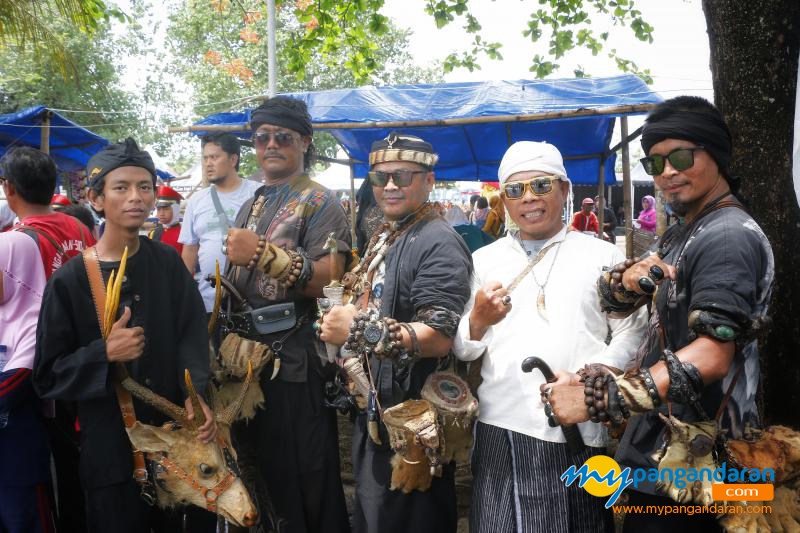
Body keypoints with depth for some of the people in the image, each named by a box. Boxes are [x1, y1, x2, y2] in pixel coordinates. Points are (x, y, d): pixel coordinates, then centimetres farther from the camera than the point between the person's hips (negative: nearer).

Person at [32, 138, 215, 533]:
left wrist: (196, 396, -22)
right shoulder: (70, 280, -7)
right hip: (109, 449, -2)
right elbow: (48, 374, -4)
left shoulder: (168, 263, 1)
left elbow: (192, 335, -5)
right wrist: (105, 354, -21)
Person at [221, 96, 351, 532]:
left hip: (297, 366, -8)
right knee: (264, 478, 20)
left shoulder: (319, 203, -8)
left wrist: (263, 253, -28)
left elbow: (330, 281, -21)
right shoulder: (250, 207, 16)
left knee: (308, 487, 3)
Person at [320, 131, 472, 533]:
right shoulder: (382, 238, 12)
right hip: (373, 411, 10)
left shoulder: (437, 243, -18)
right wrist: (339, 325, 11)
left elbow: (439, 338, -27)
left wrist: (358, 329, -29)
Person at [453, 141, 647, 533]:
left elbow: (632, 332, 2)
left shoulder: (603, 255, 7)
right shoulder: (484, 260, 10)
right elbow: (462, 351, 8)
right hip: (502, 427, 1)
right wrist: (478, 321, -12)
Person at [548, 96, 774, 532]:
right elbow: (612, 301, 9)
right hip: (662, 438, 9)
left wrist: (599, 397, -34)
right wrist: (630, 276, -14)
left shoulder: (728, 236, -18)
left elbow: (711, 356, -29)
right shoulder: (682, 233, 13)